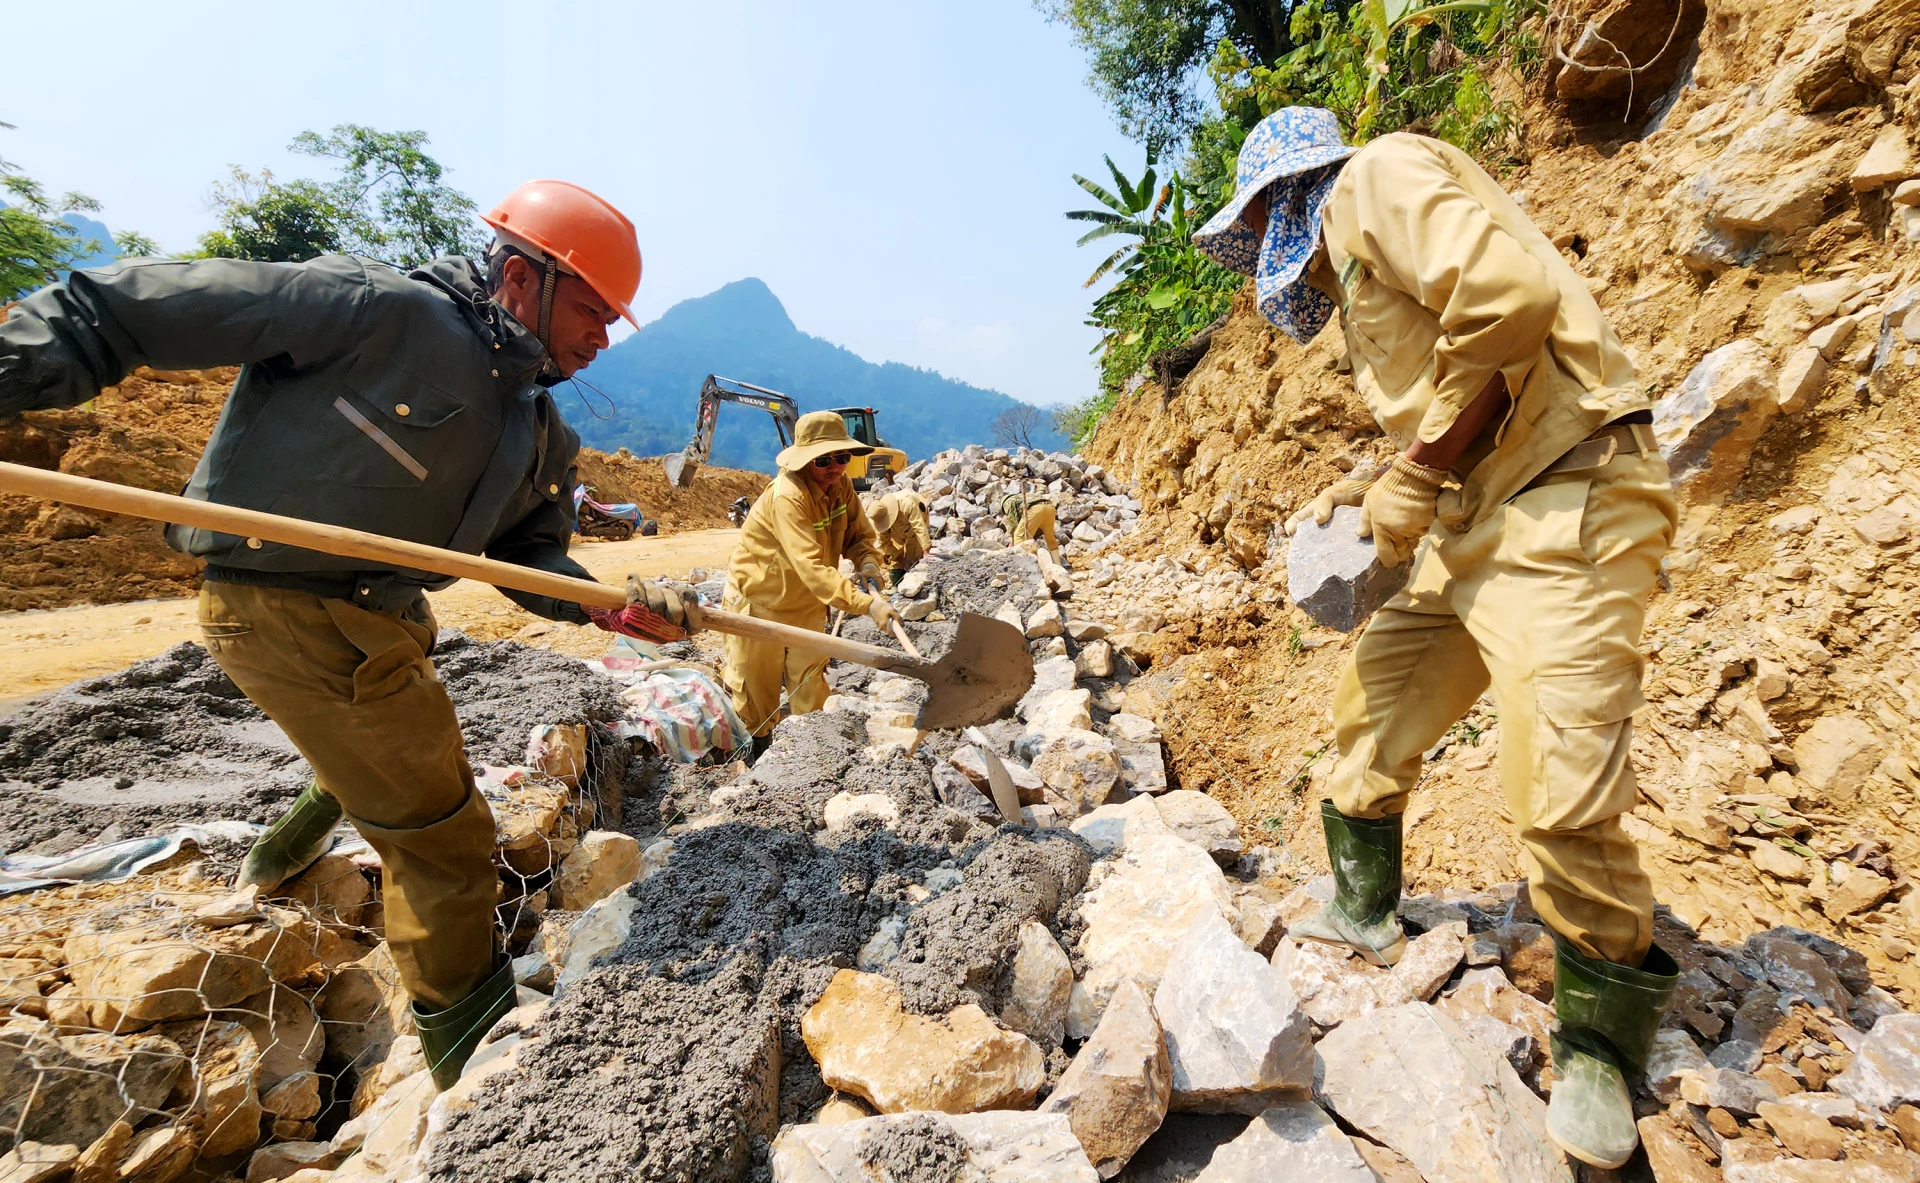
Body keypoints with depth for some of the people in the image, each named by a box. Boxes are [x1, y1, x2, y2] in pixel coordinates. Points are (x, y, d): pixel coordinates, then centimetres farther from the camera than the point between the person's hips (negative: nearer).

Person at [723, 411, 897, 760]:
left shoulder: (841, 484, -9)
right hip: (760, 603, -6)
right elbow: (812, 567, -43)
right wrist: (867, 604, -50)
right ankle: (753, 763, 32)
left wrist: (868, 564, -25)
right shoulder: (786, 496, -33)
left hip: (807, 606, 6)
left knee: (811, 692, 13)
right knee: (755, 695, 11)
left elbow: (859, 534, -1)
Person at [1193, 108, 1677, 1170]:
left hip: (1564, 503, -10)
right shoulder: (1354, 278, 24)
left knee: (1560, 790, -12)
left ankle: (1601, 1043, 12)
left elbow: (1513, 296, -21)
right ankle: (1362, 913, 29)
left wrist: (1423, 469, -15)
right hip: (1474, 520, 10)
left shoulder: (1377, 177, -4)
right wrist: (1362, 493, 15)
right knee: (1373, 705, 12)